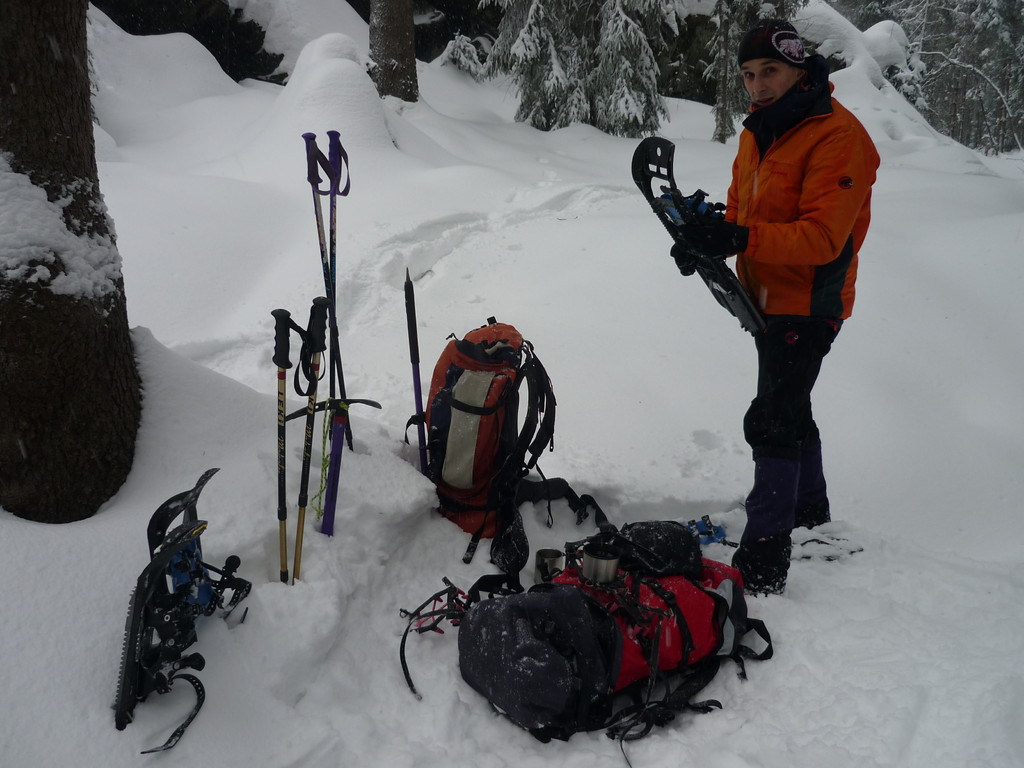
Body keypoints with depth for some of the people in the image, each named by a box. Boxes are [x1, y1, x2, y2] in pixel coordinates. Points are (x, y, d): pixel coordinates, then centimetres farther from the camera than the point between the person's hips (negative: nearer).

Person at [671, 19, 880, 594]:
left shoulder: (838, 137, -19)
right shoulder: (759, 131, 8)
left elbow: (822, 237, -28)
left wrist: (743, 238, -38)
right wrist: (708, 237, -8)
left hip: (809, 304, -9)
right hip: (767, 299, 9)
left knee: (773, 422, -11)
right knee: (790, 408, 22)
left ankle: (764, 559, -4)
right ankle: (810, 508, 42)